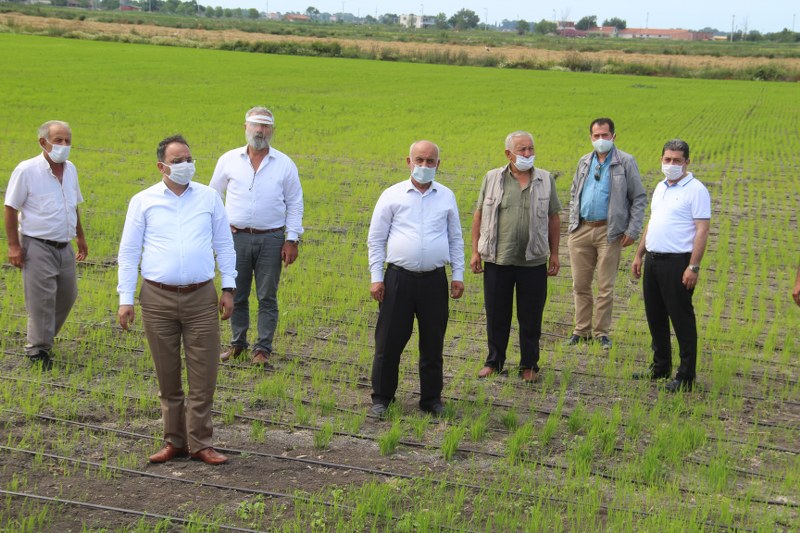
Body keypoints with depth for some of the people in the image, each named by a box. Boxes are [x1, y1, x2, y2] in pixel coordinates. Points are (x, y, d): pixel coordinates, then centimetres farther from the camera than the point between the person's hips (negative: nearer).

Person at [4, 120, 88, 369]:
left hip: (64, 246, 7)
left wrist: (80, 237, 23)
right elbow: (10, 209, -9)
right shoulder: (27, 170, -12)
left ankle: (43, 337, 31)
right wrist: (13, 245, -13)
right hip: (37, 247, -7)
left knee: (67, 296, 12)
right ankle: (38, 351, 9)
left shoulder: (70, 169, 8)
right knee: (41, 300, -4)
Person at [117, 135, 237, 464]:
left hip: (201, 298, 0)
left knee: (203, 377, 0)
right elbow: (128, 252, 6)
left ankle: (199, 443, 10)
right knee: (167, 377, 8)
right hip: (158, 299, 0)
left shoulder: (209, 197, 8)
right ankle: (175, 441, 20)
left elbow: (224, 245, 12)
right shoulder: (143, 201, 5)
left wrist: (228, 288, 5)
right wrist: (125, 298, 0)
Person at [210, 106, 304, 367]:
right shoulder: (229, 160, 4)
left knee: (267, 297, 4)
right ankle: (238, 343, 23)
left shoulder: (284, 164, 2)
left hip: (271, 239, -1)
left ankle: (263, 348, 13)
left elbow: (295, 203, 5)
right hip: (237, 236, 1)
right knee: (236, 295, 8)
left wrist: (292, 240, -1)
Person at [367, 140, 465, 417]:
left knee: (433, 343, 9)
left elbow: (456, 238, 17)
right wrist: (376, 277, -2)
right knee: (389, 342, 2)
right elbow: (376, 239, 4)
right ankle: (381, 397, 15)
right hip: (399, 278, -2)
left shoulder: (446, 197, 9)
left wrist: (458, 274, 10)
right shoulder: (392, 195, 2)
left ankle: (431, 399, 21)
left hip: (435, 280, 2)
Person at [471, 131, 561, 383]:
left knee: (531, 317, 6)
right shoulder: (492, 178, 3)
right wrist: (475, 251, 1)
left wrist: (554, 254, 6)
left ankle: (529, 365, 20)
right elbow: (479, 215, 5)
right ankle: (494, 361, 25)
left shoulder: (545, 180, 5)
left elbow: (553, 218, 9)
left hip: (533, 261, 0)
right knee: (496, 315, 9)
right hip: (497, 260, 0)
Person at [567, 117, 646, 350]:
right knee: (580, 284, 7)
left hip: (609, 232, -4)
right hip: (581, 230, 4)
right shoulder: (584, 162, 14)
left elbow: (639, 198, 0)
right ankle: (582, 330, 18)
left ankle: (602, 332, 12)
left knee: (605, 287, 1)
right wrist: (572, 224, 12)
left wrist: (633, 230, -7)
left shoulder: (625, 162, -1)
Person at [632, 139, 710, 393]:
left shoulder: (696, 190, -10)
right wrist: (639, 255, 19)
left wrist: (694, 267, -20)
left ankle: (686, 375, 6)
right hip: (653, 259, 8)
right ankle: (660, 366, 28)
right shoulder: (661, 187, 15)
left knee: (681, 318, -2)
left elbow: (702, 230, -15)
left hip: (677, 262, -8)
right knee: (655, 317, 14)